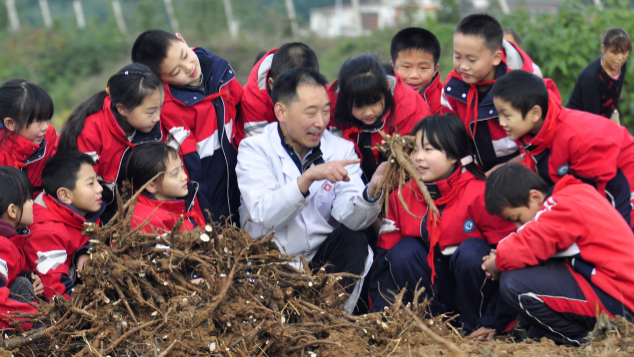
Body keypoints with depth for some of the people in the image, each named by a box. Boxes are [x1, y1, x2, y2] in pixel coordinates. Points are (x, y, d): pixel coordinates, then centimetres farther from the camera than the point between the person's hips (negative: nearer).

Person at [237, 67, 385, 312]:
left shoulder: (341, 150, 4)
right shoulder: (254, 149, -5)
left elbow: (349, 217, -11)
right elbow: (264, 215, -22)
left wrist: (372, 192, -32)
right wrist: (308, 178, -33)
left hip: (323, 260, 4)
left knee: (353, 238, -25)